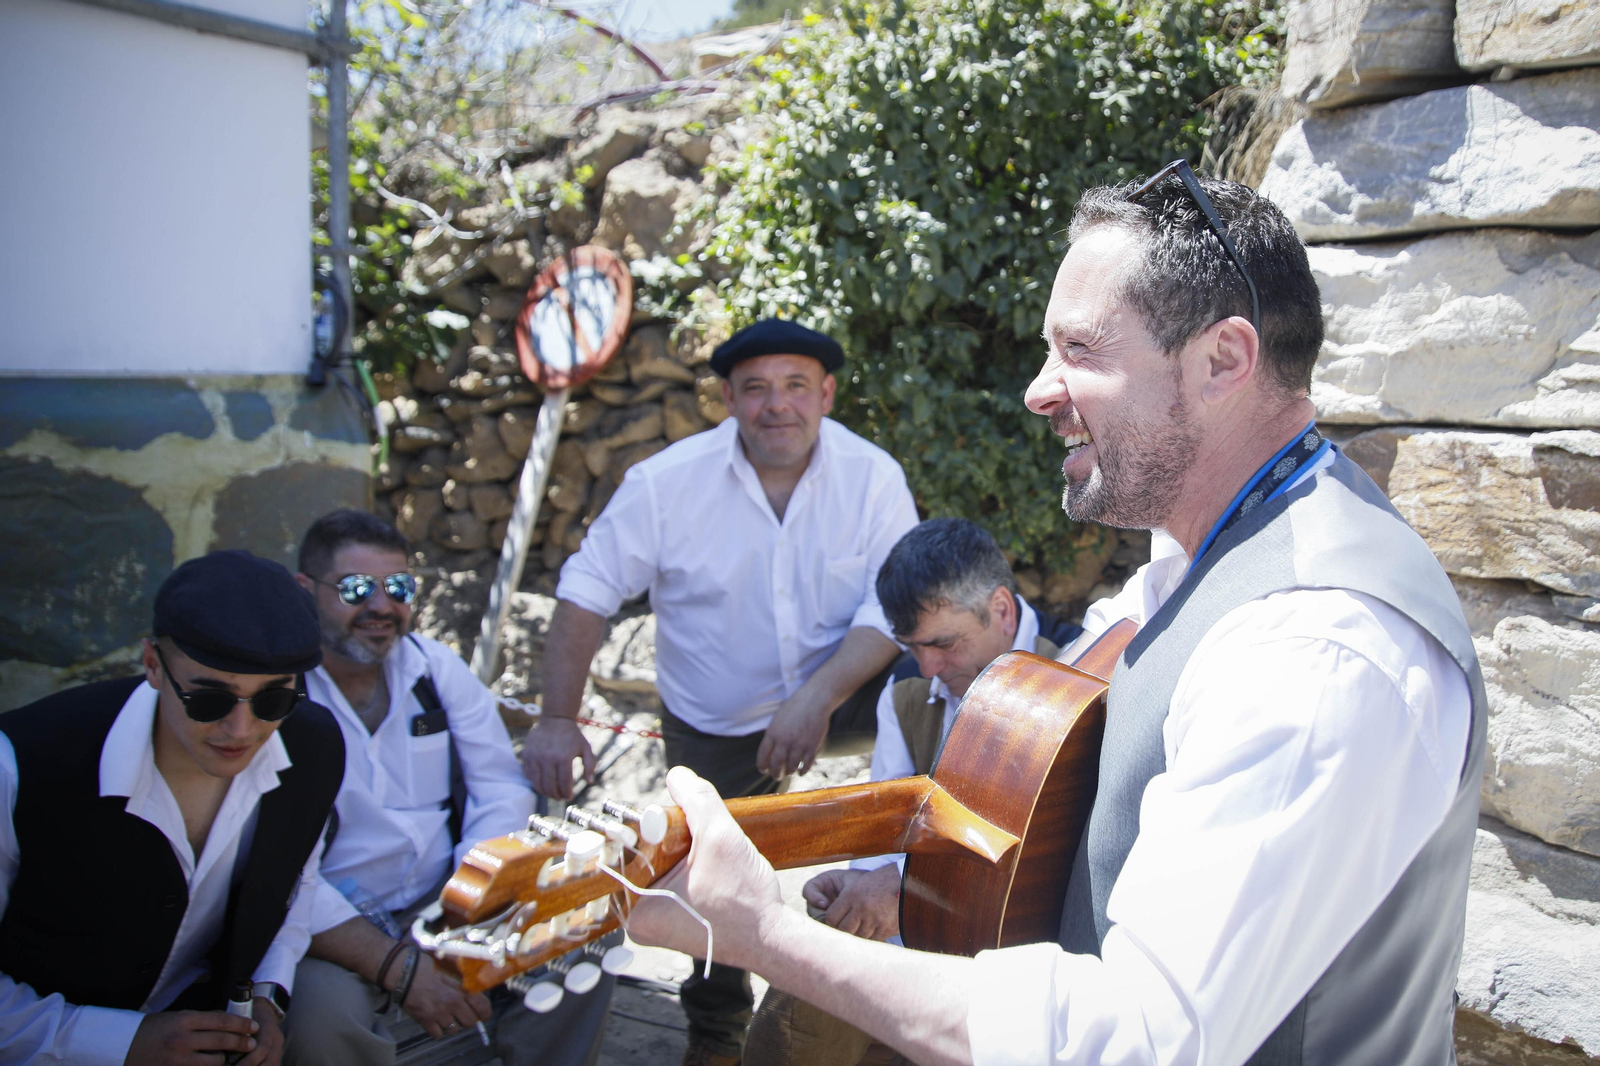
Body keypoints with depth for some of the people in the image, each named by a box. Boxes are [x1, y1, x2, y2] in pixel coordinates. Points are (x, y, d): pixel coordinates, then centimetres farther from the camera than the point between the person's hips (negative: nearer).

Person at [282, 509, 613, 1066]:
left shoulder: (437, 667, 4)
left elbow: (502, 791, 2)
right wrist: (399, 968, -24)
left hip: (446, 900, 4)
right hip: (330, 931, -4)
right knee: (325, 1018, -34)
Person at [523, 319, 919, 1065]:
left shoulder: (873, 476, -16)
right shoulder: (668, 482, -16)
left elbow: (895, 604, -19)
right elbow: (587, 590, -12)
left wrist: (817, 699, -33)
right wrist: (557, 719, -20)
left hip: (839, 690, 0)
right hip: (715, 726, 1)